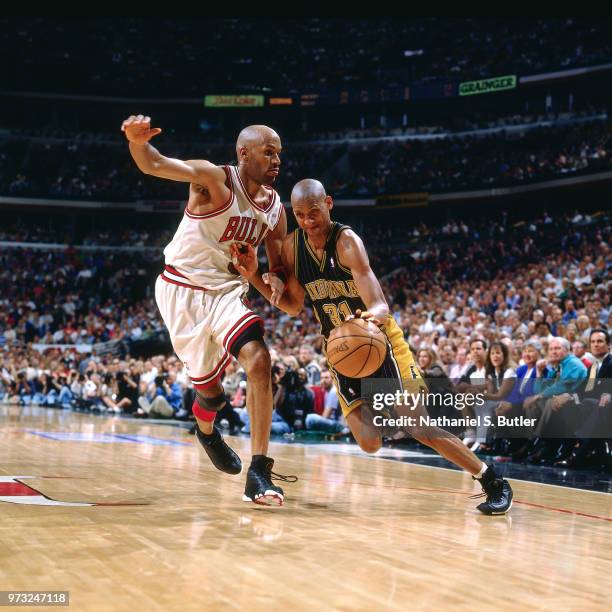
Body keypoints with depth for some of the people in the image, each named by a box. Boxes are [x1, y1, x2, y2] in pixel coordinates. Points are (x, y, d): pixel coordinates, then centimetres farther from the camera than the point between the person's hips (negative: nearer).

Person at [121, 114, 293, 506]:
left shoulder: (275, 208, 2)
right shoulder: (215, 179, -16)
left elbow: (279, 264, 11)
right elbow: (153, 164, -29)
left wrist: (275, 280, -14)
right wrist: (137, 141, -53)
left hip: (228, 290, 4)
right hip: (183, 290, -4)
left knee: (259, 362, -20)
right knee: (211, 390, 5)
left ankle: (259, 473, -18)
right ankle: (206, 430, 44)